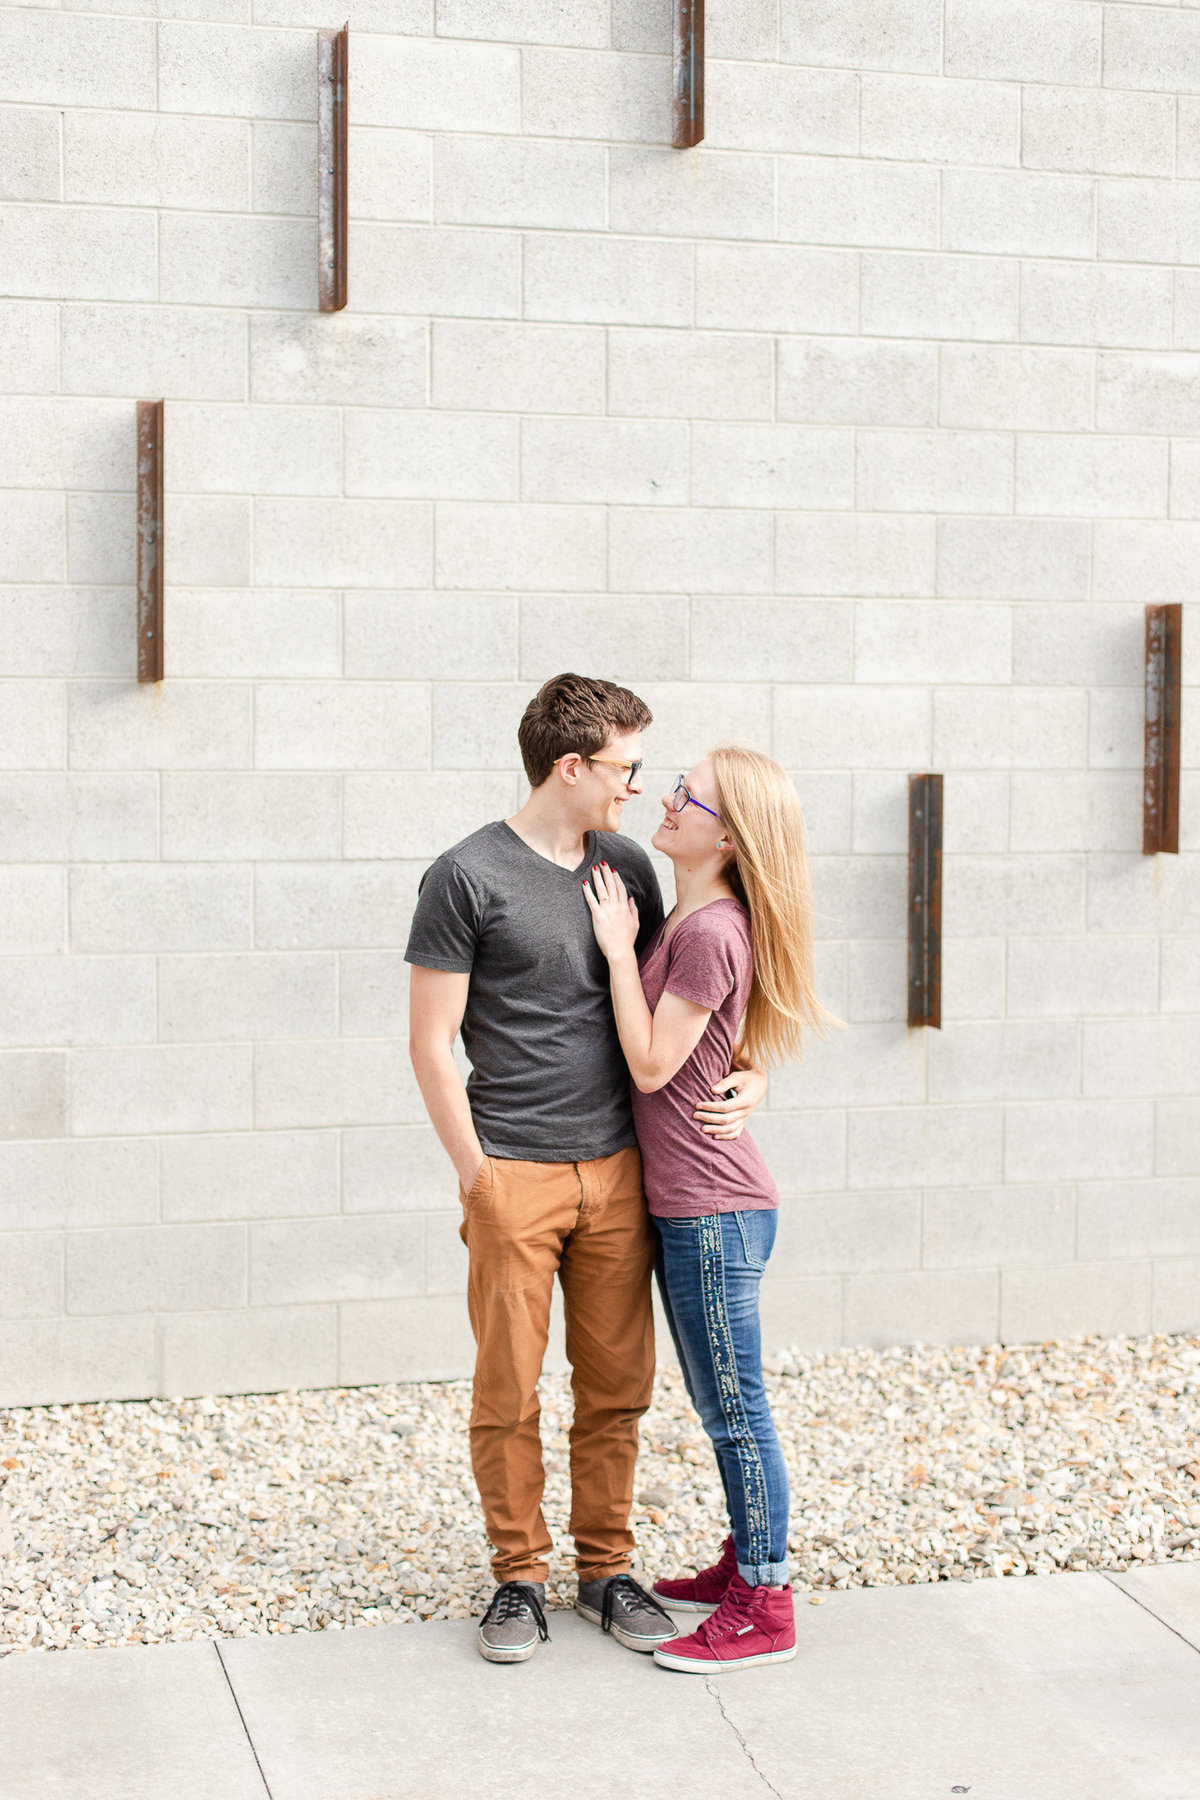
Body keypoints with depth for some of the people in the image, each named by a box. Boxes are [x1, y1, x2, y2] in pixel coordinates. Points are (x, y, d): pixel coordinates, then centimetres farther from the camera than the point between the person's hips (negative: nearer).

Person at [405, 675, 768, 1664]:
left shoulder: (630, 867, 10)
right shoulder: (468, 877, -6)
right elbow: (432, 1044, -5)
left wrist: (745, 1072, 4)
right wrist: (475, 1177, -8)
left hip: (618, 1172, 5)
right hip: (515, 1175, -4)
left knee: (617, 1387, 9)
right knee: (508, 1394, 2)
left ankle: (606, 1569, 23)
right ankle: (519, 1575, 18)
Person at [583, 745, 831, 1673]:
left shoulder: (711, 934, -20)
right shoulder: (682, 919, 9)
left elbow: (651, 1064, -17)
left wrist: (620, 946, -13)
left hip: (713, 1208, -10)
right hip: (688, 1204, 10)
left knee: (736, 1409, 0)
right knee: (720, 1406, 19)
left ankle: (764, 1607, 10)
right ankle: (747, 1562, 32)